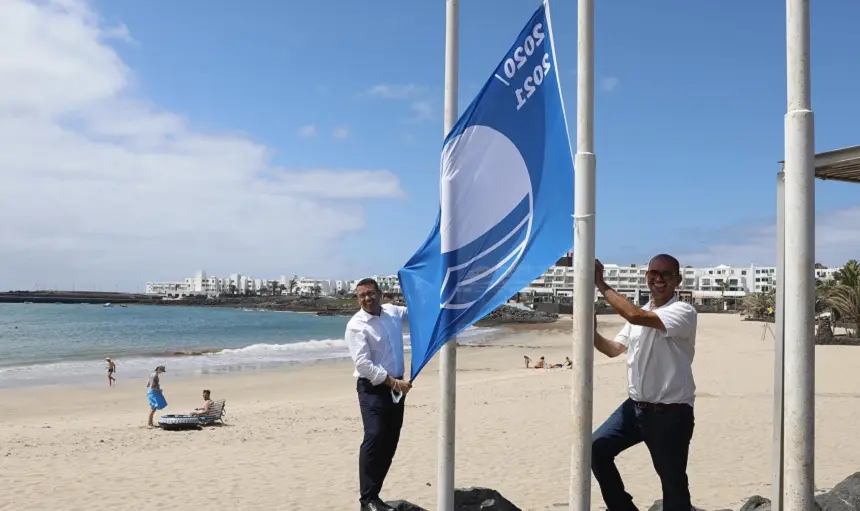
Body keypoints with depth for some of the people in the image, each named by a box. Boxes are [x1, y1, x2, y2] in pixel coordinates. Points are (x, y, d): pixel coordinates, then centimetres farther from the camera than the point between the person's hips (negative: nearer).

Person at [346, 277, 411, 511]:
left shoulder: (393, 311, 6)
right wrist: (394, 382, -20)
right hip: (373, 388, -7)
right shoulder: (357, 325, -13)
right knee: (374, 439, -14)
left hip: (395, 386, 7)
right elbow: (363, 364, -19)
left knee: (390, 441, 9)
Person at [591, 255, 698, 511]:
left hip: (671, 413, -7)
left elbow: (634, 315, -31)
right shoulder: (640, 314, 10)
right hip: (635, 406, 7)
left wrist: (601, 284, -24)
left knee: (673, 483, 4)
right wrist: (592, 333, -5)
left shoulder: (683, 311, -16)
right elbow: (614, 349, 15)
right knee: (596, 448, -3)